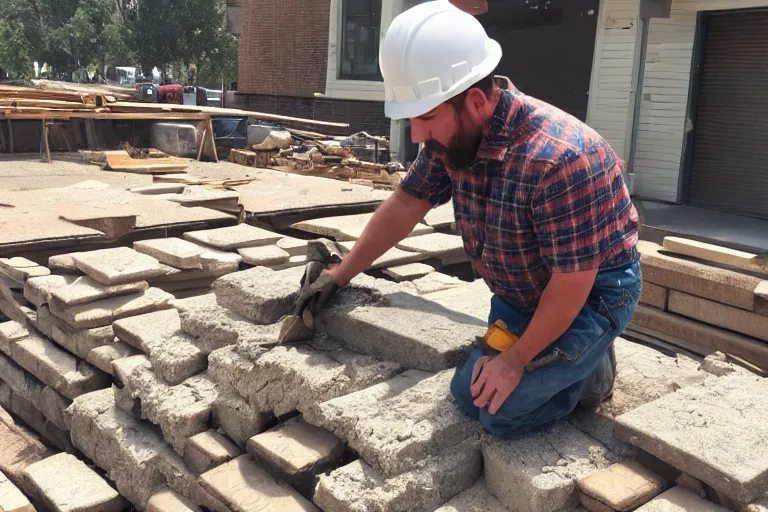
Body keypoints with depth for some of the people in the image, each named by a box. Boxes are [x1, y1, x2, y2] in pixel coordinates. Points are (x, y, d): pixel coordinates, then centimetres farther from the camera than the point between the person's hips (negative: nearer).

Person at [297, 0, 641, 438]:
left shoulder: (559, 158, -36)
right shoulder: (452, 136, -12)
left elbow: (573, 281, -28)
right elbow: (405, 206, 2)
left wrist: (517, 359, -18)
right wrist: (340, 275, 6)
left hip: (592, 294, -7)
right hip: (521, 295, 7)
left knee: (502, 411, -14)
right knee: (469, 393, 7)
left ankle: (592, 369, 10)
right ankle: (572, 362, 24)